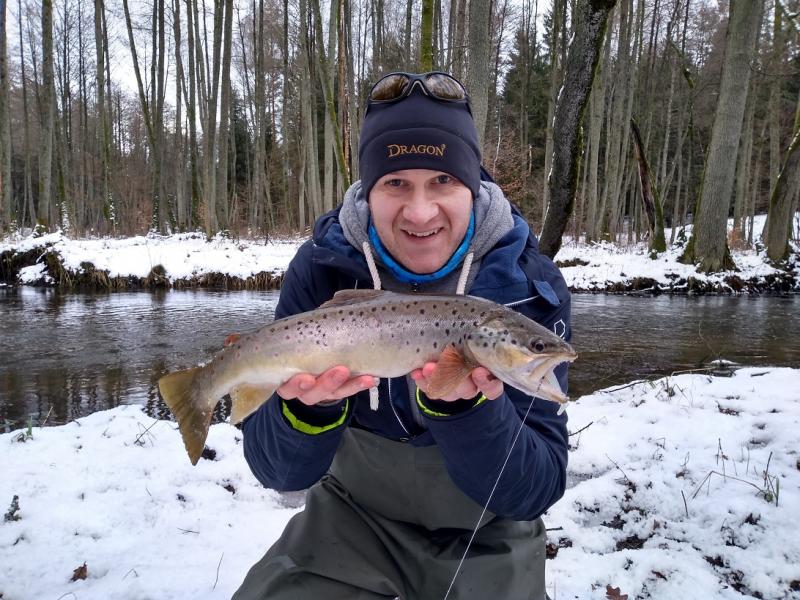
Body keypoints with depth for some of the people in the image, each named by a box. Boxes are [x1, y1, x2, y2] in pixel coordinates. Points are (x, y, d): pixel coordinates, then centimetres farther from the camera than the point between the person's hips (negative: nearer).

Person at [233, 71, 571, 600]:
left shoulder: (530, 285, -19)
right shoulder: (321, 268, -17)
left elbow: (536, 492, -20)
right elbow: (279, 473, -15)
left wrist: (465, 405, -38)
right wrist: (310, 407, -37)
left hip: (486, 535, 1)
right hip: (357, 515, 1)